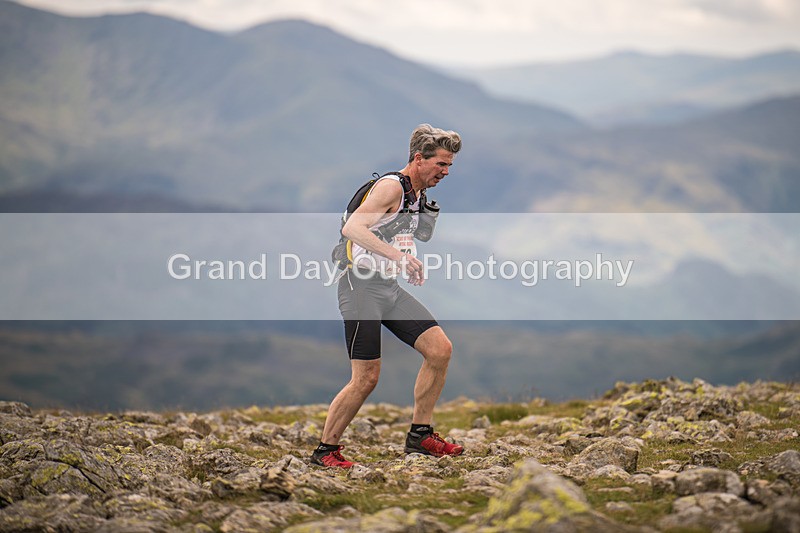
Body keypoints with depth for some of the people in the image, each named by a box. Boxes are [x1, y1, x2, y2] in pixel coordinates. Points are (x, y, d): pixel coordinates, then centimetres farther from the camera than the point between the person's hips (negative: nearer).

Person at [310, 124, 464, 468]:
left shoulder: (419, 195, 15)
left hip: (389, 287, 9)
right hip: (361, 286, -9)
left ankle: (420, 434, 7)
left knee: (440, 349, -3)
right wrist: (397, 255, -33)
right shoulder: (392, 185, -13)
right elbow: (351, 227, -26)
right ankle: (325, 450, 6)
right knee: (366, 378, -10)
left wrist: (411, 265, 16)